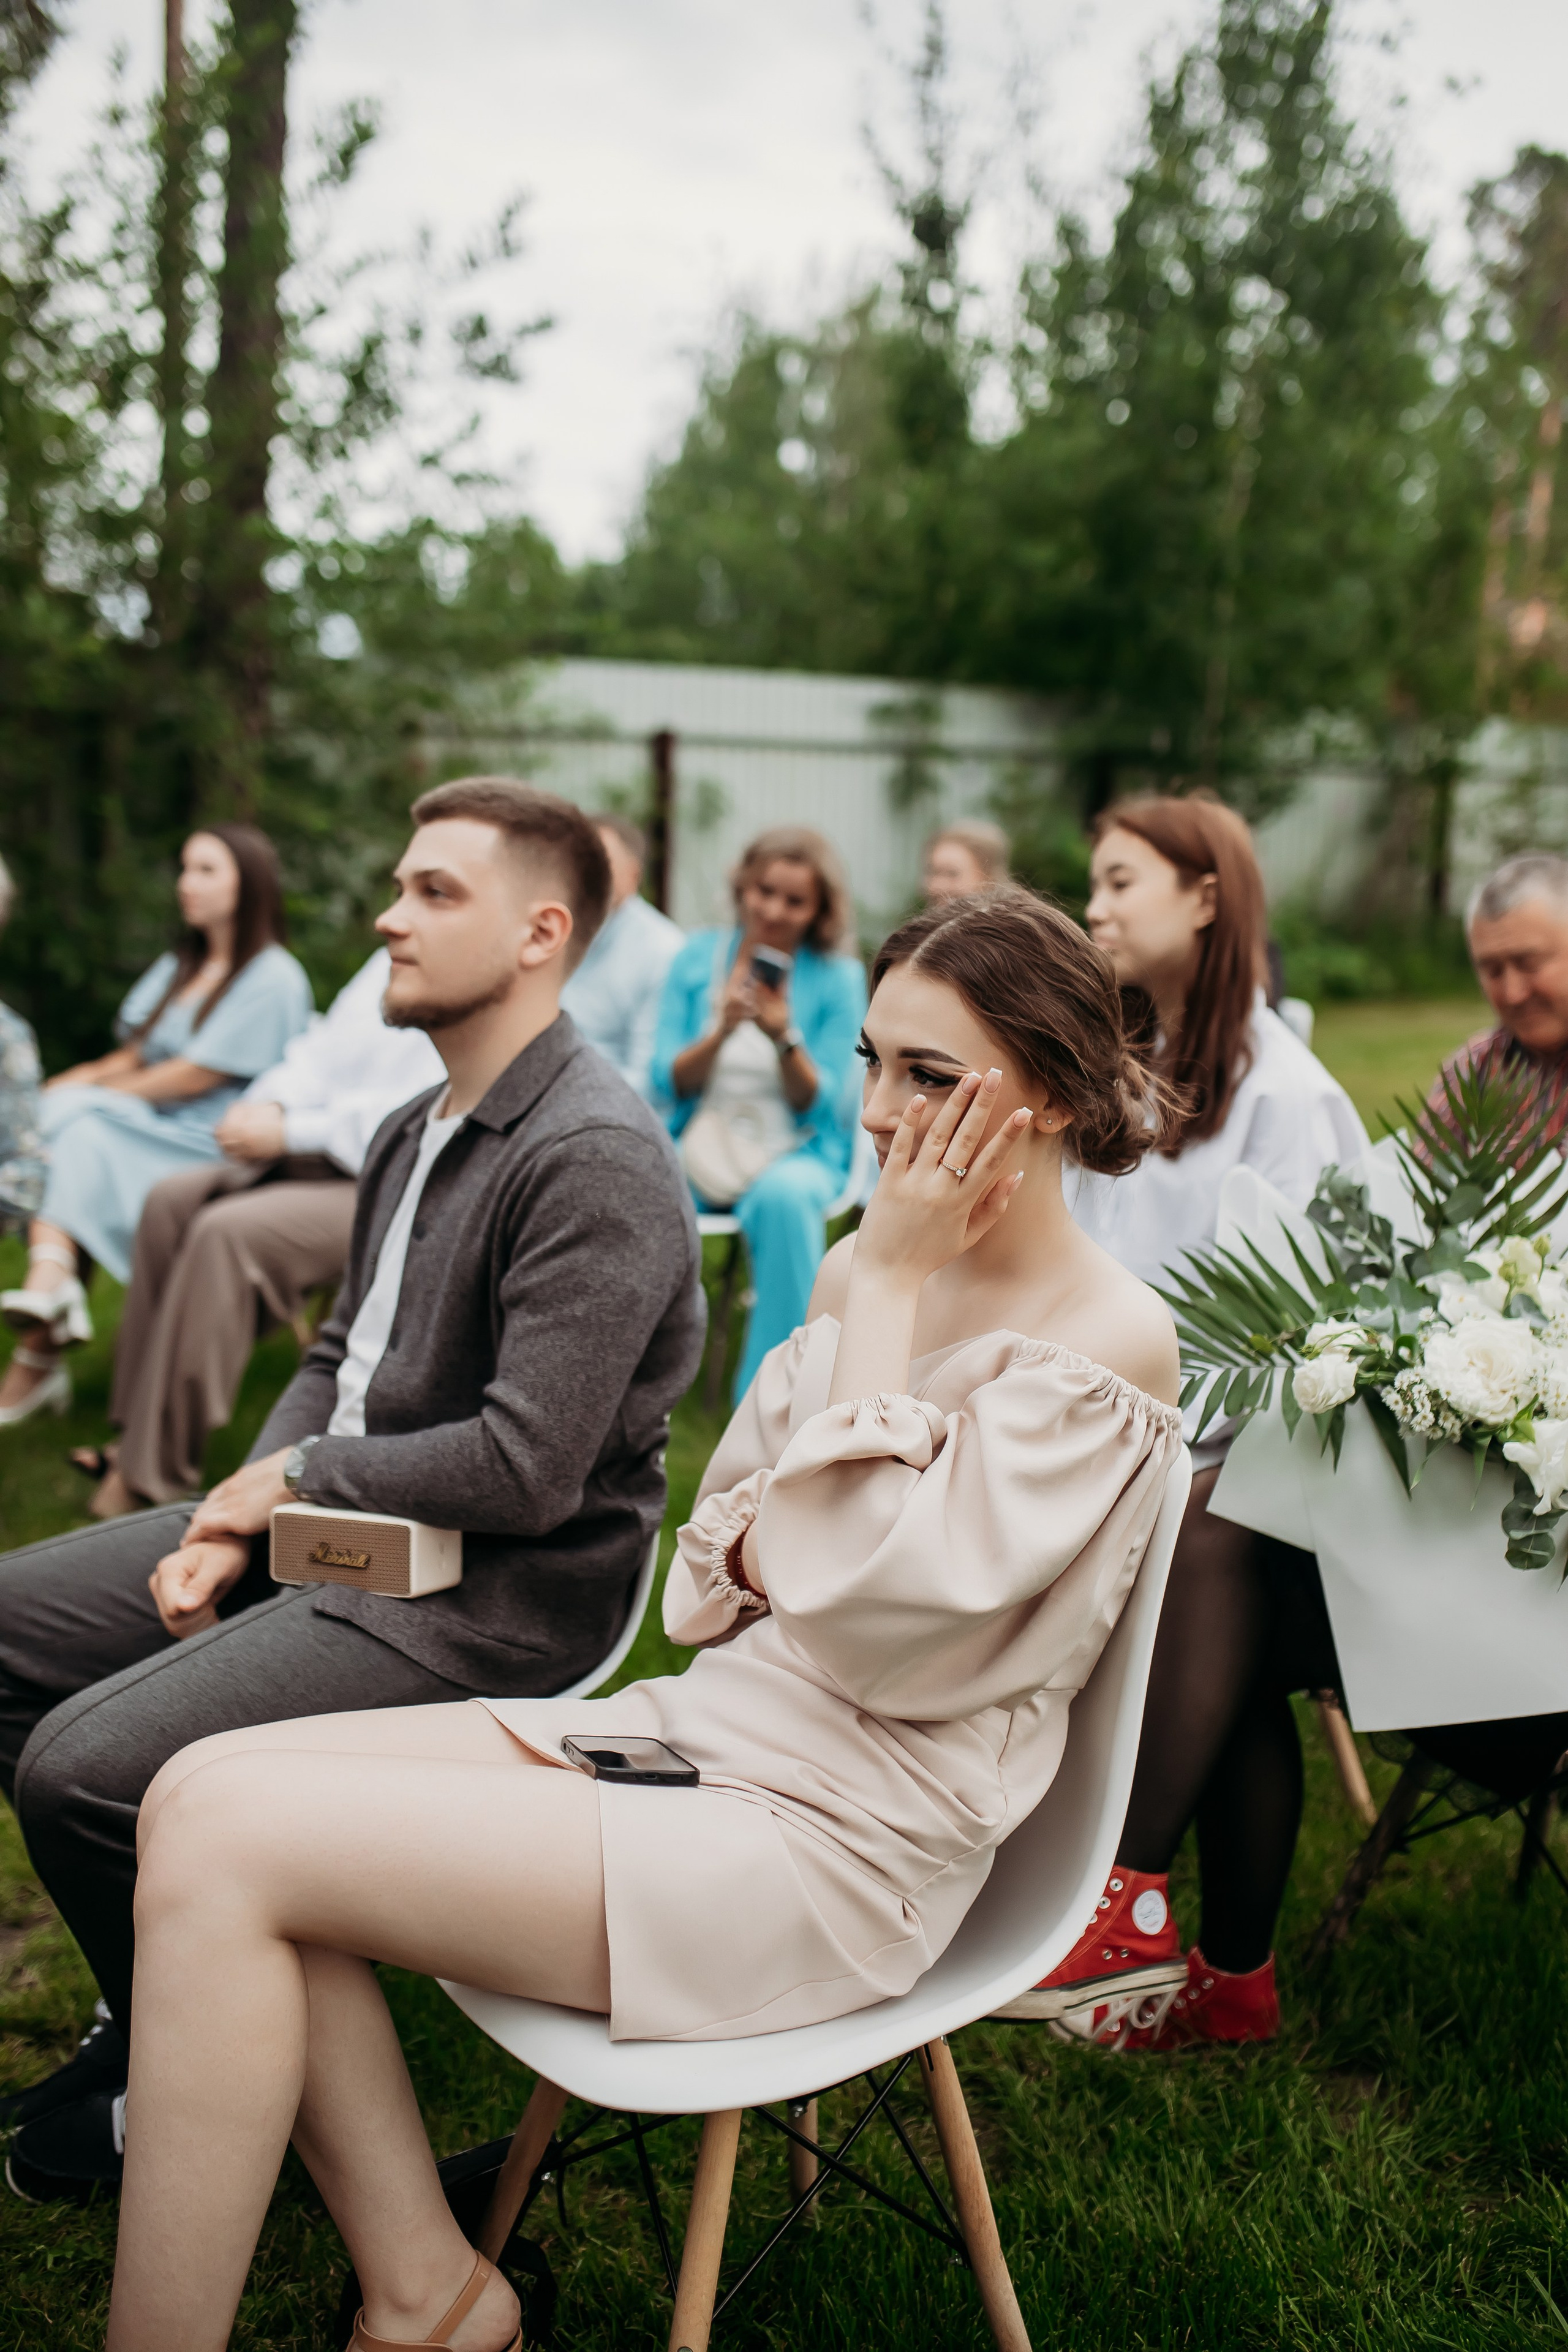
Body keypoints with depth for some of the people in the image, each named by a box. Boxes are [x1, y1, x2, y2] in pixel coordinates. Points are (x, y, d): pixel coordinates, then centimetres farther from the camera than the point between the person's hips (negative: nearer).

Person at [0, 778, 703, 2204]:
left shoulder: (595, 1159, -22)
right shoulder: (415, 1134, 10)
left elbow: (524, 1470, -27)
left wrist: (296, 1477, -13)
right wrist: (235, 1523, 1)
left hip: (493, 1593, -10)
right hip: (336, 1528, 10)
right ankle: (146, 2015, 23)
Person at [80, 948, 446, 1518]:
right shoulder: (387, 963, 16)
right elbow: (320, 1053, 16)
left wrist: (287, 1132, -18)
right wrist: (270, 1105, -6)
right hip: (316, 1156, 9)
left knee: (226, 1232, -26)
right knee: (172, 1200, -7)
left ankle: (150, 1478, -18)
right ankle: (136, 1436, -5)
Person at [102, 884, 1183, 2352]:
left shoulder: (1108, 1341, -13)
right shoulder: (869, 1271, 10)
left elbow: (868, 1603, -21)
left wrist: (884, 1290, -16)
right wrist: (770, 1555, -6)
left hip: (833, 1838, -8)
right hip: (703, 1726, 8)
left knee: (226, 1849, -17)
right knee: (201, 1787, -5)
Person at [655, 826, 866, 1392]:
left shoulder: (838, 979, -1)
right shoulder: (697, 957, 5)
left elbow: (820, 1108, -4)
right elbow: (668, 1085, 0)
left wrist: (784, 1038, -22)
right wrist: (721, 1032, -18)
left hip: (796, 1154, -1)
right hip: (700, 1148, 1)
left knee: (785, 1195, -38)